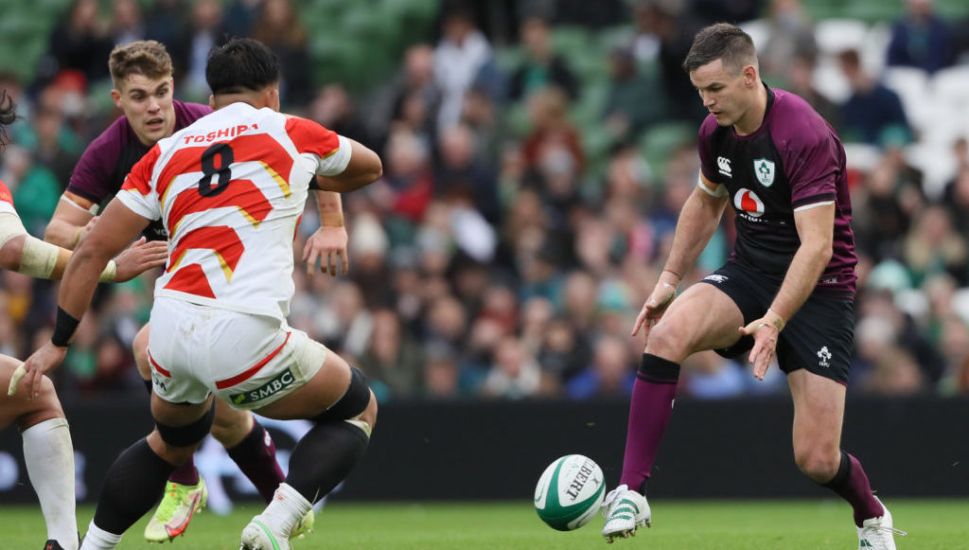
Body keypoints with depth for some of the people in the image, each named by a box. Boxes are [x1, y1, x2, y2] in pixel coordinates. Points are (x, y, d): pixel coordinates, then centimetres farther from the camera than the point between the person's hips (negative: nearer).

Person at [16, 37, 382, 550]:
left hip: (170, 330, 5)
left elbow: (92, 250, 12)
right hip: (245, 336, -5)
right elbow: (370, 167, 30)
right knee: (358, 409, 19)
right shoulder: (289, 133, 9)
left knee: (171, 442, 35)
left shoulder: (165, 153, 16)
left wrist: (58, 341, 20)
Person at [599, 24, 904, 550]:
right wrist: (670, 278, 11)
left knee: (817, 461, -10)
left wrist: (774, 320, -40)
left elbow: (817, 245, -30)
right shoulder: (715, 131, -1)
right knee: (667, 334, -28)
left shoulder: (805, 135, -24)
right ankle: (630, 494, -26)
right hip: (748, 271, 5)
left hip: (817, 289, -5)